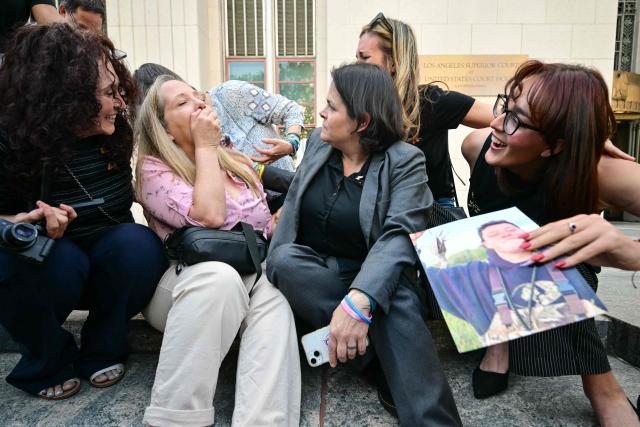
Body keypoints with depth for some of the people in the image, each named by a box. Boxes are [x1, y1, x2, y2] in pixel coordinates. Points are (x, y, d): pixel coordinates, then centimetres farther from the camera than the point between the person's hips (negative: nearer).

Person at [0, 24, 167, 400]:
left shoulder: (119, 131, -10)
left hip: (112, 264, 3)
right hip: (46, 269, -2)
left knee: (138, 244, -30)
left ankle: (103, 348, -4)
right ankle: (48, 360, -4)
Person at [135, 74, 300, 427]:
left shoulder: (239, 163, 12)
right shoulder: (153, 170, -6)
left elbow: (270, 226, 18)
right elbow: (210, 216, -24)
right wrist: (206, 146, -13)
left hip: (251, 280, 4)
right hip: (184, 287, -4)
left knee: (272, 285, -31)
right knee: (218, 276, -38)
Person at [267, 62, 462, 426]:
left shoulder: (405, 162, -12)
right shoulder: (318, 143, 4)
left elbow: (399, 237, -29)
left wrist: (358, 300, -44)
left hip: (366, 279, -3)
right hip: (308, 271, 4)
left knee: (396, 294, -37)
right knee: (284, 259, -30)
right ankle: (379, 358, -27)